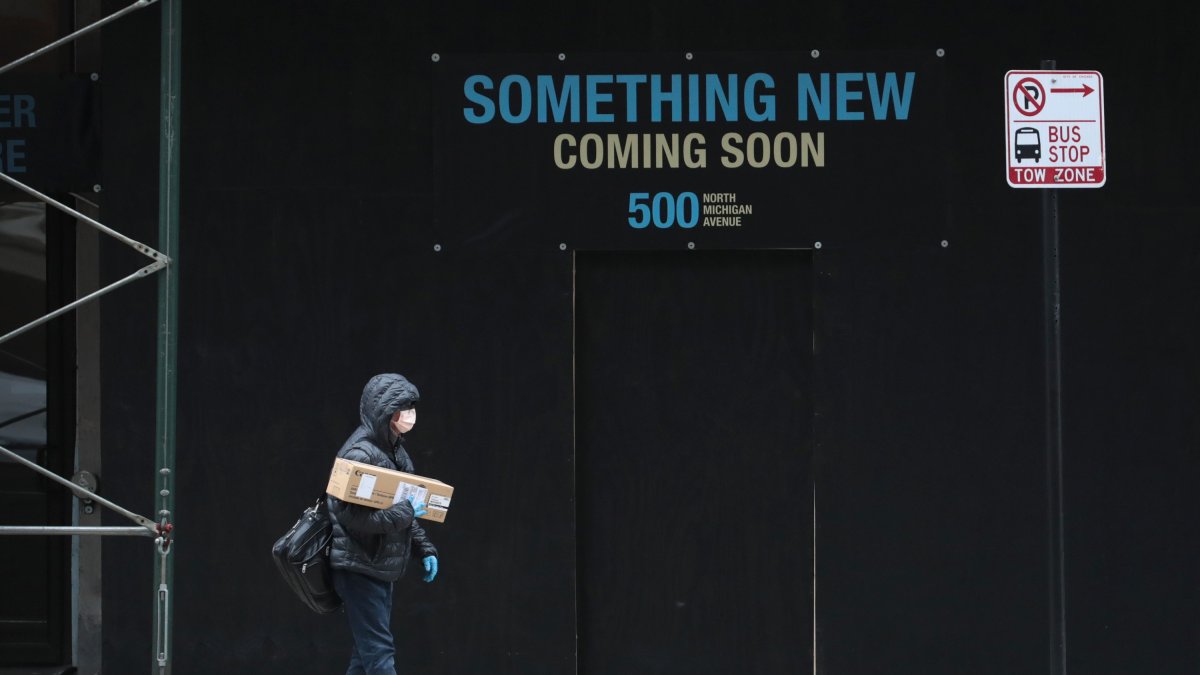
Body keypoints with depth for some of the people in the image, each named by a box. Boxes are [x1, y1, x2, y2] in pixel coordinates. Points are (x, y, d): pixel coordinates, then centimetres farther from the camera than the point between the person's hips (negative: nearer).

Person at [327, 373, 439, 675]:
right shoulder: (360, 453, -18)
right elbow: (350, 514, -25)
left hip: (381, 568, 9)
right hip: (359, 568, -9)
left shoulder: (393, 450, 11)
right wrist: (405, 511, -24)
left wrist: (424, 548, 12)